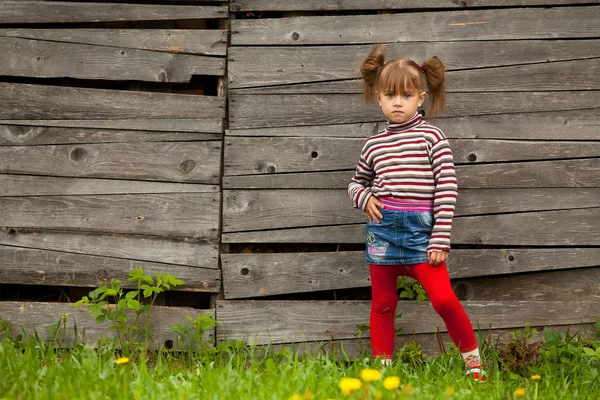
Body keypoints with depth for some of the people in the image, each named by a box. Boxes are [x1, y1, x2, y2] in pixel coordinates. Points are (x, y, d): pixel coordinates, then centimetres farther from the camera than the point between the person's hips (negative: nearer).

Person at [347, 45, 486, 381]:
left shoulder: (431, 137, -2)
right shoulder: (374, 145, 10)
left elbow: (447, 190, -5)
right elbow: (357, 183, 26)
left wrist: (441, 240, -9)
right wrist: (365, 198, 1)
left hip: (420, 229, -4)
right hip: (382, 229, 4)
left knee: (443, 298, -12)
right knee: (383, 304, 9)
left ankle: (472, 359, 6)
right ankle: (382, 366, 19)